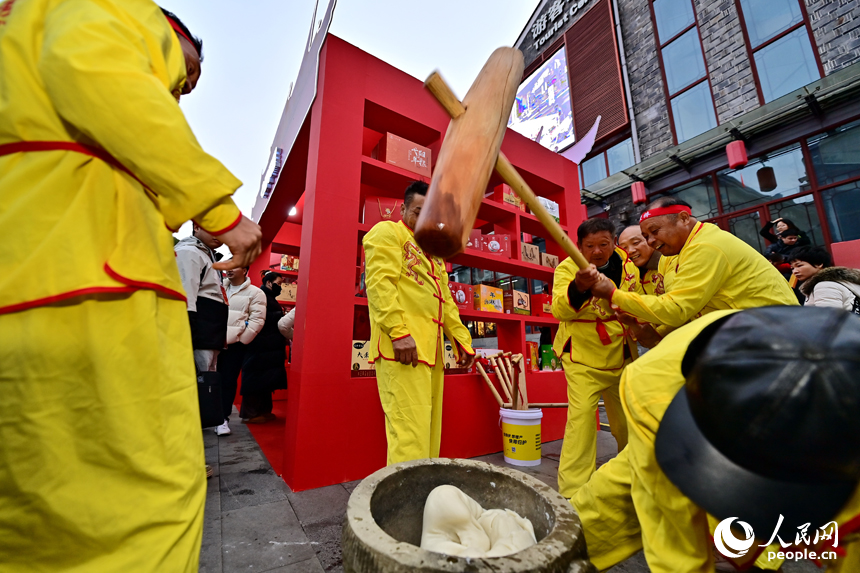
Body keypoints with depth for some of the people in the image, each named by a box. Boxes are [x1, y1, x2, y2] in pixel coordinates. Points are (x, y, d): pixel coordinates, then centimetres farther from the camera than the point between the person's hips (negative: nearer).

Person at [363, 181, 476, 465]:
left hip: (432, 349, 9)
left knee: (430, 427, 13)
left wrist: (461, 339, 18)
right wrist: (398, 331, -22)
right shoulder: (387, 232, 4)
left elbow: (445, 300, 27)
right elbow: (380, 283, -12)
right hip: (403, 346, -8)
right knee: (410, 430, -10)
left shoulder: (432, 251, 28)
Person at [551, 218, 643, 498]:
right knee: (581, 416, -15)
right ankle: (573, 492, -3)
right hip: (582, 355, -5)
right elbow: (559, 310, -31)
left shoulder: (628, 266, 1)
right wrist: (578, 288, -48)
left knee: (627, 418, 16)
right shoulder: (567, 268, -14)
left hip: (620, 355, 5)